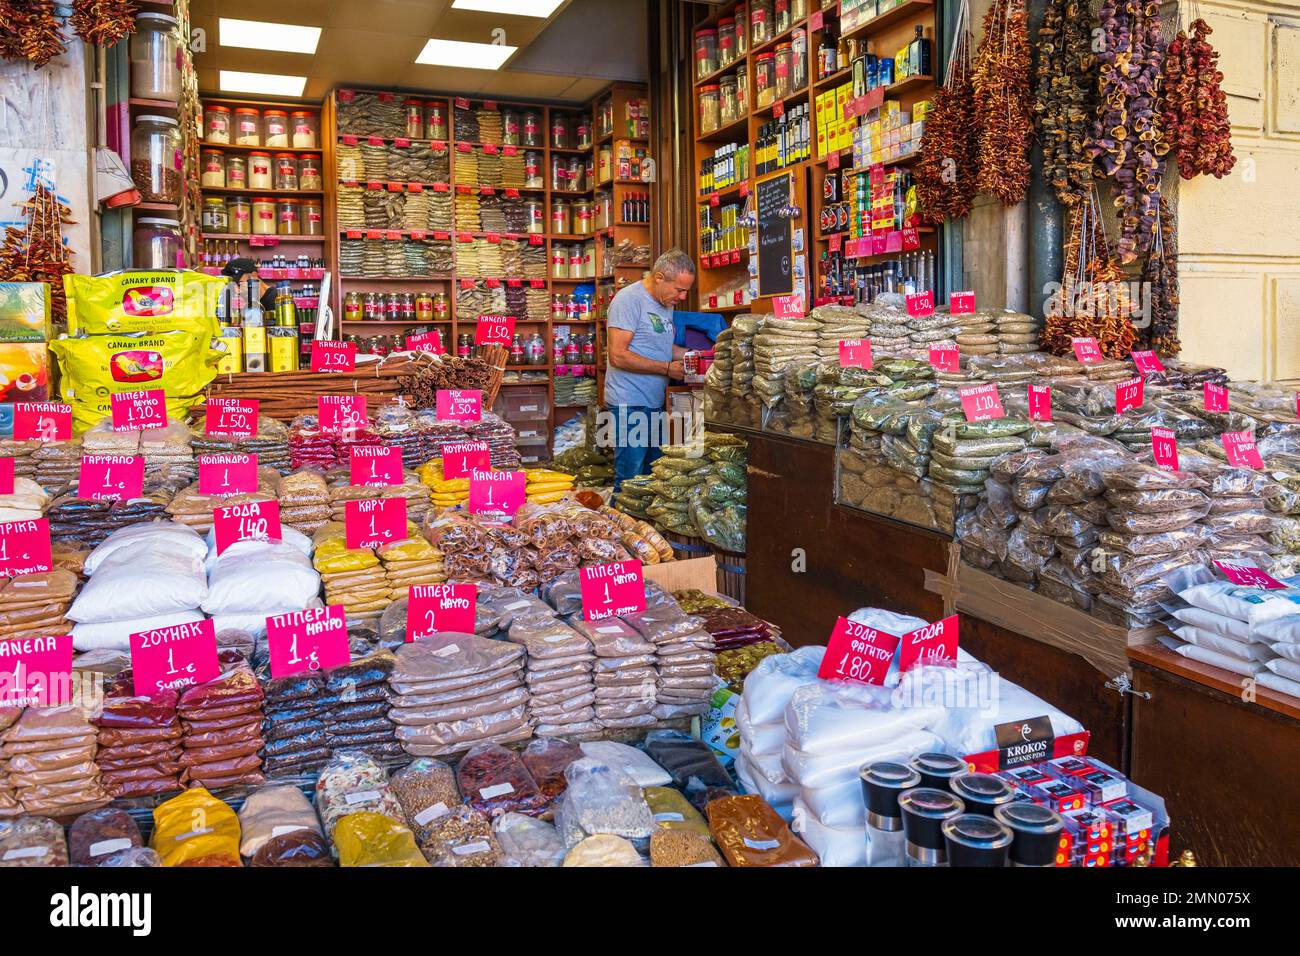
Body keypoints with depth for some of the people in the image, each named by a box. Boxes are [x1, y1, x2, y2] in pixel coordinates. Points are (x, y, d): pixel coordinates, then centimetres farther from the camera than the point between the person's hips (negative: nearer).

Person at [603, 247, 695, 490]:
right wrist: (667, 368, -17)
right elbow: (618, 355, -19)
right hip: (629, 405, -9)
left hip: (655, 404, 9)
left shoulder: (666, 303, 15)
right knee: (630, 481, -6)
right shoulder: (629, 299, -13)